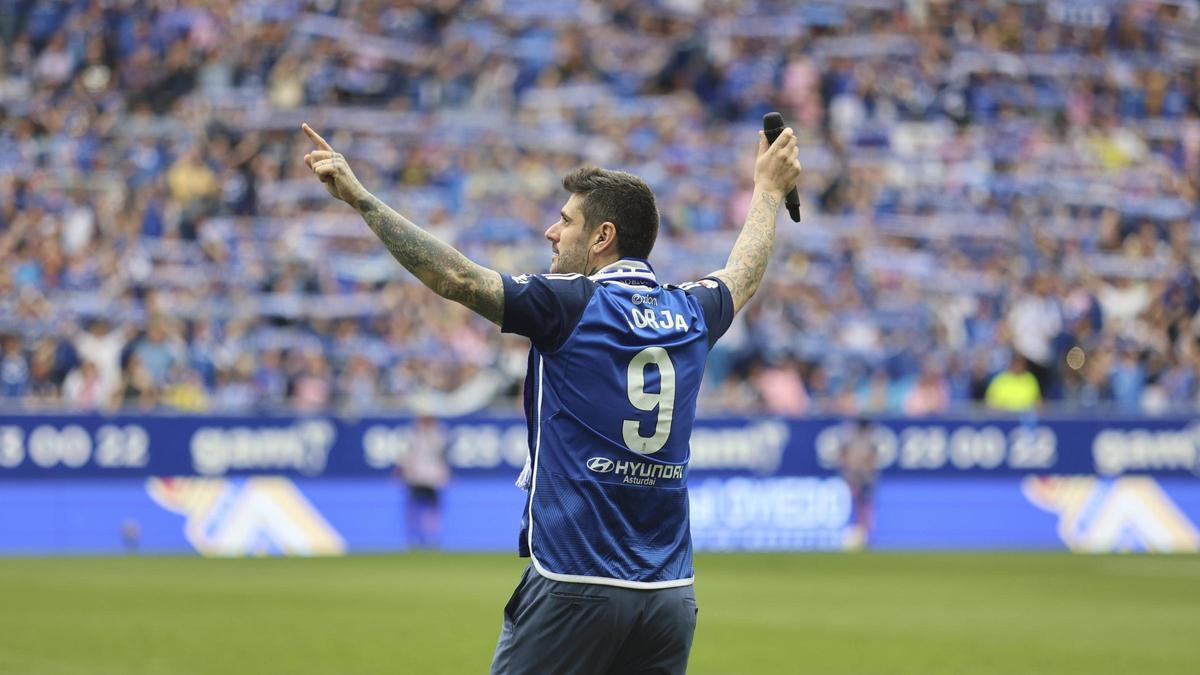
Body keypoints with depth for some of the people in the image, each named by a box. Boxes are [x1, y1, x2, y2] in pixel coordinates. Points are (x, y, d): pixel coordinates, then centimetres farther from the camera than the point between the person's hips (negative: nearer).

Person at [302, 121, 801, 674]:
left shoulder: (573, 304, -7)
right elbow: (742, 275, 34)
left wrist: (359, 197, -17)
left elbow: (456, 278, -16)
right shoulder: (691, 312, 12)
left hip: (574, 591, -6)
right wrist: (768, 189, 53)